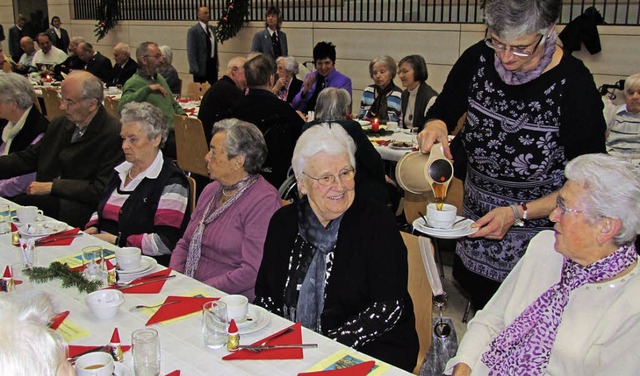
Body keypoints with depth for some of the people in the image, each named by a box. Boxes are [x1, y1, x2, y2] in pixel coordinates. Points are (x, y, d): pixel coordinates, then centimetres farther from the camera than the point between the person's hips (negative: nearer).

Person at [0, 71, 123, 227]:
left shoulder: (115, 135, -11)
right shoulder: (59, 124, 13)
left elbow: (101, 189, -14)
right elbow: (27, 158, 19)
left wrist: (52, 186, -13)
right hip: (46, 200, 7)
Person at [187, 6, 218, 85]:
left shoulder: (212, 29, 13)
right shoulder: (193, 31, -8)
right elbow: (191, 52, -12)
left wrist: (217, 63, 15)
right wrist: (195, 68, -18)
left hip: (213, 65, 6)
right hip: (201, 66, -6)